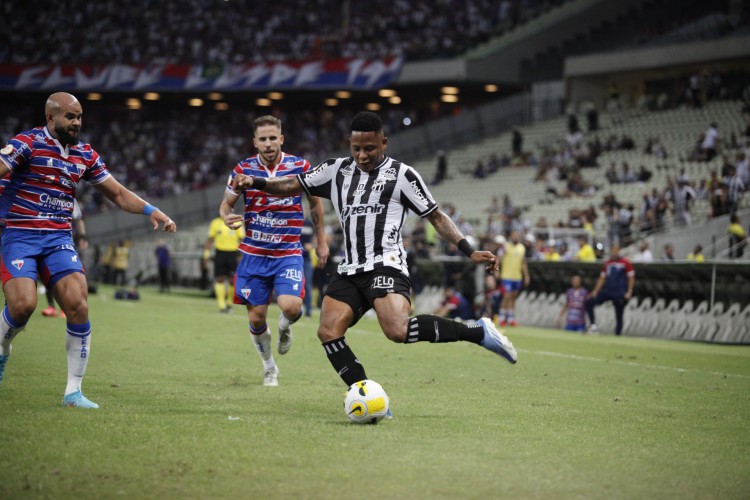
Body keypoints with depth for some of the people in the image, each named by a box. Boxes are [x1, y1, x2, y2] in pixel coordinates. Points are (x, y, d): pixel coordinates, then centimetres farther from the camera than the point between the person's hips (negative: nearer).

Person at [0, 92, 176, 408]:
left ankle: (73, 391, -2)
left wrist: (150, 210, 4)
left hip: (59, 239, 5)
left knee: (78, 307, -13)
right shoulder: (27, 143, -6)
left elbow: (117, 193, 19)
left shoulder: (85, 155, 12)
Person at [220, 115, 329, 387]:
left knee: (290, 306, -23)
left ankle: (285, 327, 16)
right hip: (254, 254, 1)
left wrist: (321, 240, 12)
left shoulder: (300, 167, -6)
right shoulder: (243, 169, -4)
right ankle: (269, 367, 29)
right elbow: (226, 203, 6)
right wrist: (227, 217, -18)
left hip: (289, 254, -1)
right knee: (256, 318, 3)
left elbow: (315, 203, 10)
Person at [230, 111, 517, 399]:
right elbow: (292, 186, 20)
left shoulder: (402, 174, 4)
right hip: (350, 270, 6)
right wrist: (254, 183, 3)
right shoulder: (338, 170, 16)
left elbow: (436, 217, 4)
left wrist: (469, 251, -6)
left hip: (385, 265, -6)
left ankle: (478, 332, -17)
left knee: (397, 331, -29)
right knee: (328, 332, -14)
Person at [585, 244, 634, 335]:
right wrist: (595, 291, 8)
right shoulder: (607, 263, 11)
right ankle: (593, 325, -6)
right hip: (606, 290, 5)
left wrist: (629, 292, -13)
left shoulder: (625, 263, -4)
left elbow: (631, 278, -4)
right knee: (589, 302, -10)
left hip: (619, 294, -5)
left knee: (619, 317, -1)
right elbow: (602, 278, 16)